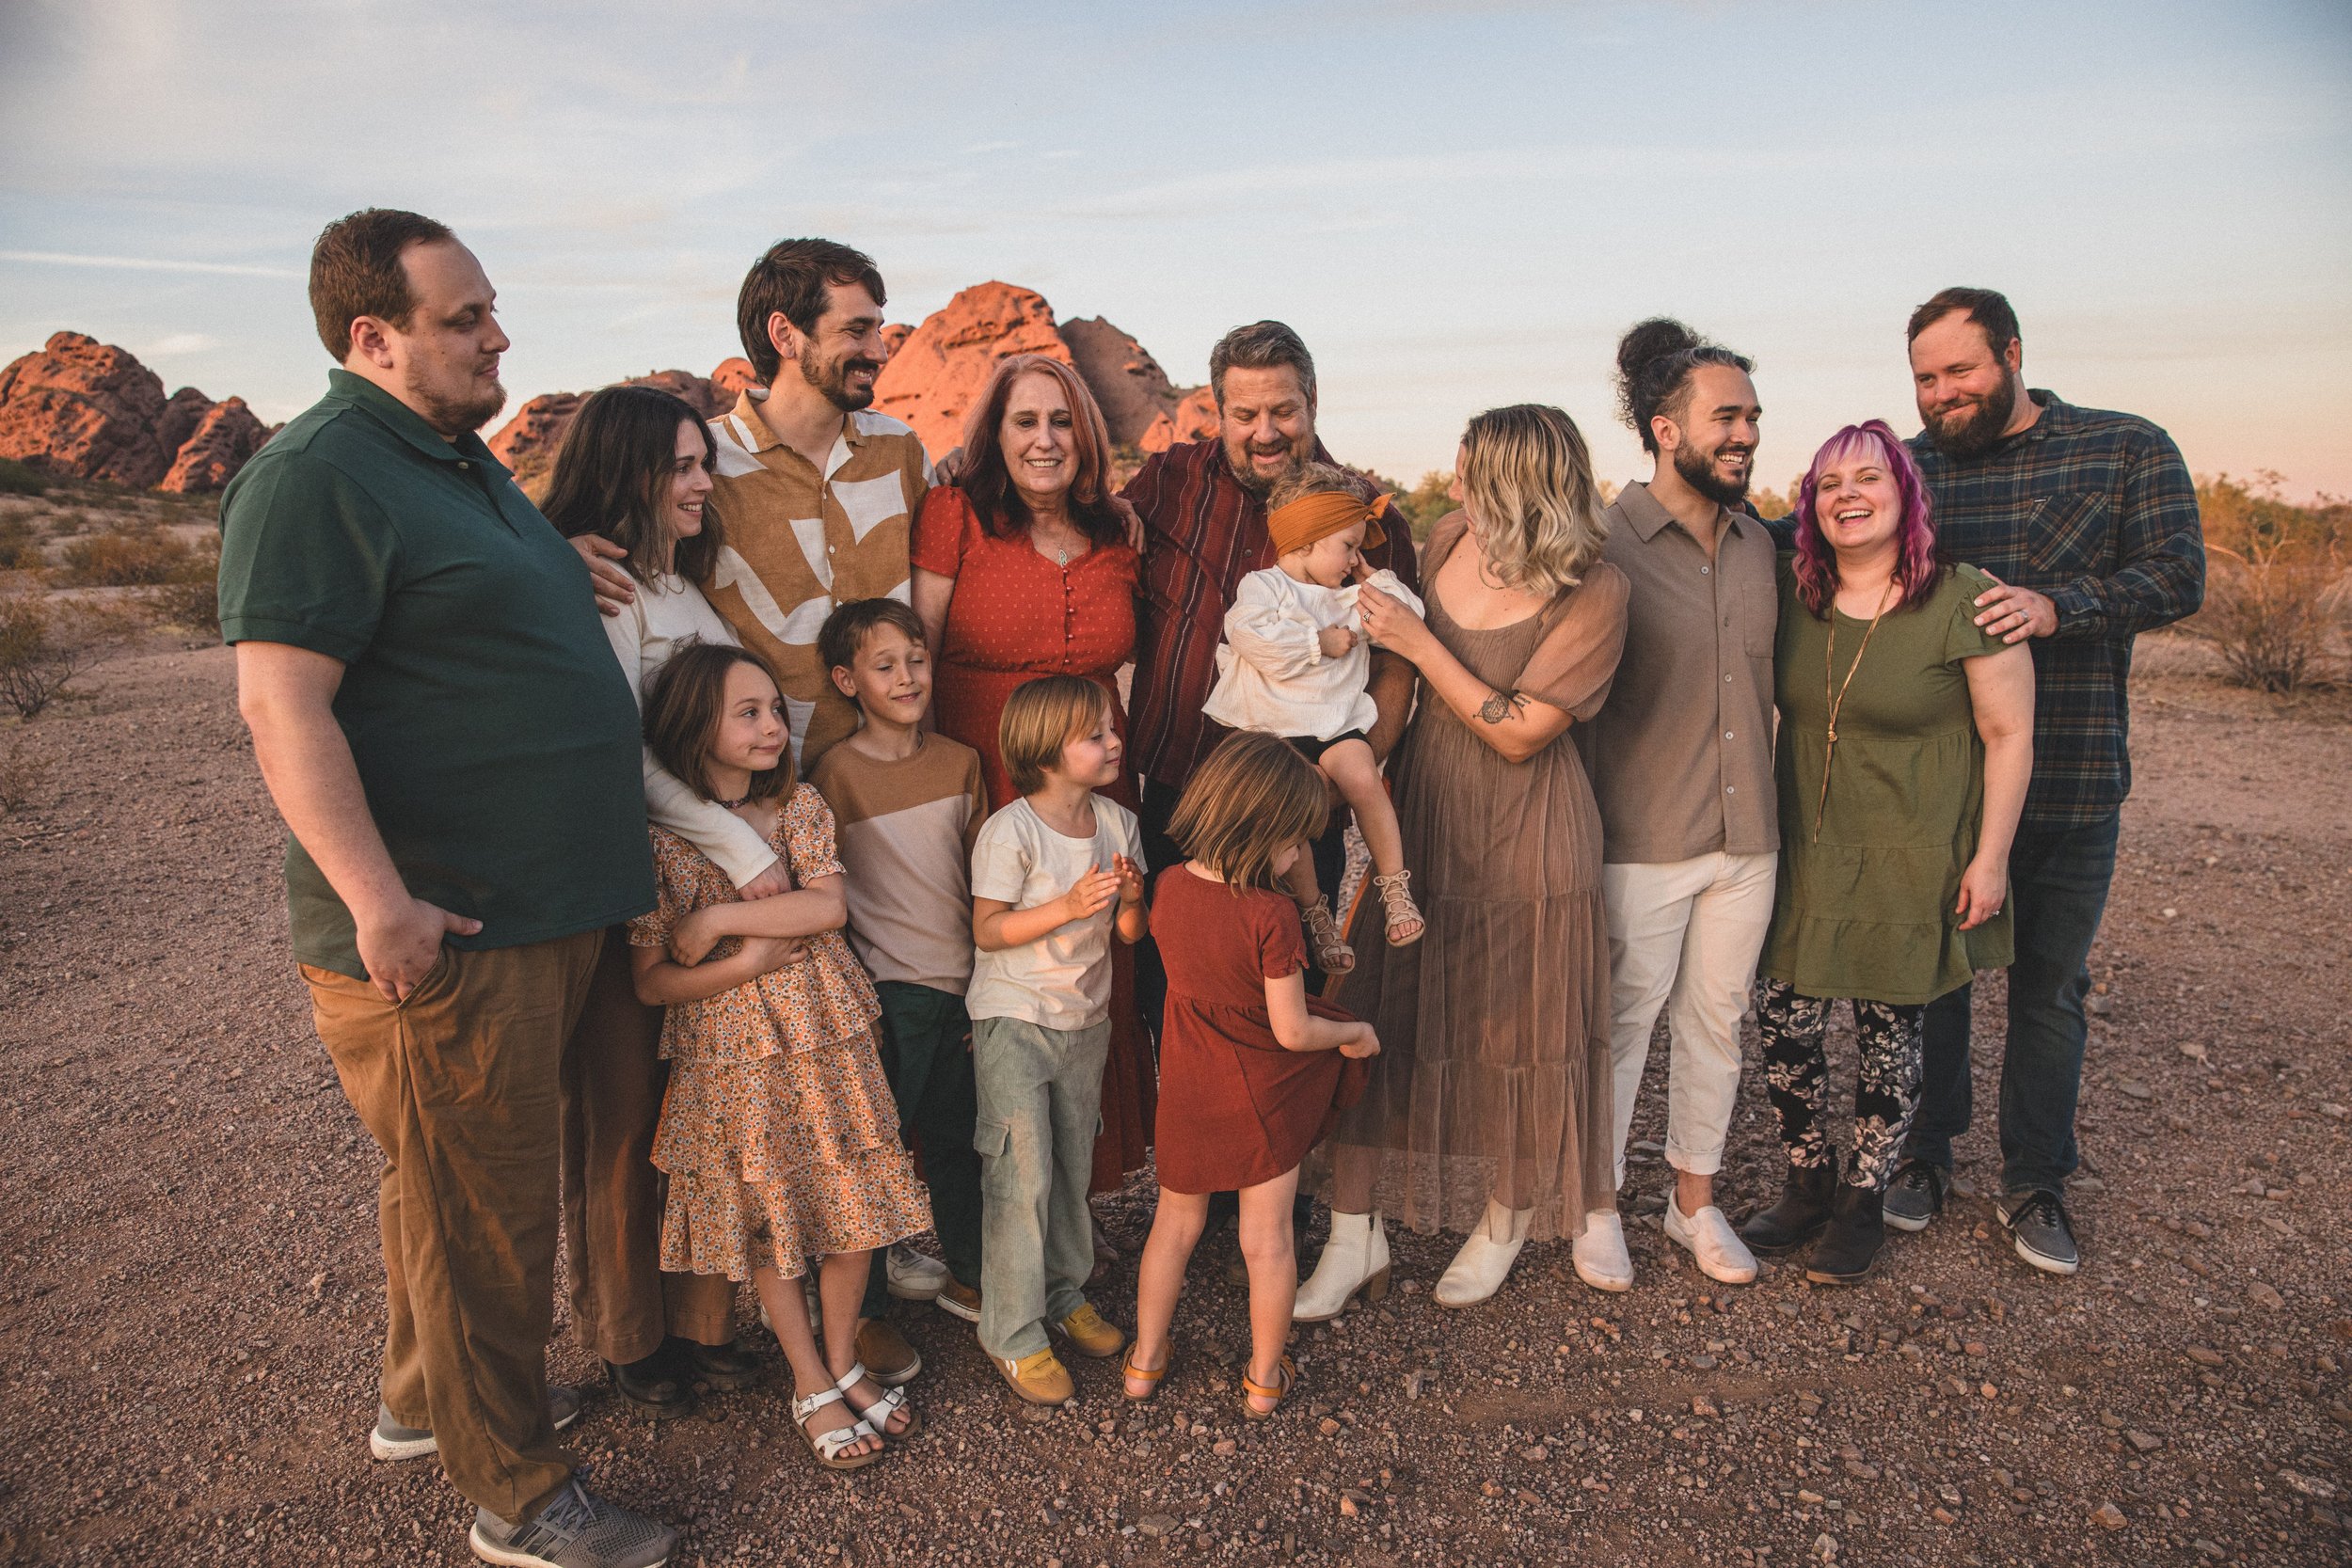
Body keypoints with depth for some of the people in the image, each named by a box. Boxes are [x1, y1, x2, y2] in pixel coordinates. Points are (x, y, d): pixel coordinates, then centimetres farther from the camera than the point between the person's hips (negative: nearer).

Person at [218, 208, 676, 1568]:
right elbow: (281, 703, -22)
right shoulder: (315, 477, -15)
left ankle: (427, 1397, 43)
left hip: (545, 907, 10)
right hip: (441, 933, -9)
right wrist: (377, 899, -26)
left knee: (477, 1184, 23)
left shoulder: (461, 458, 17)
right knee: (477, 1209, 4)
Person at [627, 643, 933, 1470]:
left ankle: (844, 1363, 28)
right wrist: (740, 965, -20)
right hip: (732, 1055, -3)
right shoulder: (660, 839, -9)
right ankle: (812, 1387, 26)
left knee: (853, 1197, 7)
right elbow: (651, 981, -8)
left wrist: (718, 917, -17)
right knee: (767, 1215, 9)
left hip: (829, 1036, 3)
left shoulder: (800, 804, 1)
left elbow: (829, 905, -13)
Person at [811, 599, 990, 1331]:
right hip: (887, 988, -5)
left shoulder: (960, 762, 5)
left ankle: (968, 1276, 35)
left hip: (961, 982, 5)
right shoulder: (838, 771, -8)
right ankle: (863, 1308, 20)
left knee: (959, 1137, 17)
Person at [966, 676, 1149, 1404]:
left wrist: (1132, 897, -18)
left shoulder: (1118, 822, 0)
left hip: (1087, 1018, 6)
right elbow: (988, 931, -17)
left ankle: (1066, 1293, 36)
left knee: (1073, 1165, 17)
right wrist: (1069, 906, -28)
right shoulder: (1010, 832, -19)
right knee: (1022, 1176, -3)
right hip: (1014, 1022, -6)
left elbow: (1130, 933, 5)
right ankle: (1011, 1334, 11)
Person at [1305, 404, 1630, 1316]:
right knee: (1378, 1014, 4)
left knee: (1514, 1028, 10)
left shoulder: (1594, 593, -15)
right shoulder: (1450, 539, 1)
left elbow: (1520, 731, -17)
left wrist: (1419, 644, -18)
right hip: (1418, 814, 5)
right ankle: (1355, 1231, 17)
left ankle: (1507, 1216, 34)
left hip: (1522, 839, -5)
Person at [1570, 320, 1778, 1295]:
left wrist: (1773, 808, 16)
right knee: (1621, 1026, 6)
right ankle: (1597, 1204, 25)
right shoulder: (1605, 544, -11)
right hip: (1641, 844, -6)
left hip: (1747, 841, 6)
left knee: (1717, 1020, 16)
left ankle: (1695, 1199, 33)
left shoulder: (1758, 545, 8)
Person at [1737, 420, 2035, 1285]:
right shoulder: (1792, 596, 2)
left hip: (1910, 862, -4)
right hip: (1803, 855, 4)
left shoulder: (1964, 602, -11)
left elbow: (2009, 735, -7)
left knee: (1888, 1029, 7)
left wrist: (1990, 857, -9)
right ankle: (1809, 1182, 26)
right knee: (1782, 1019, 3)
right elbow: (1761, 700, 15)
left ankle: (1863, 1203, 27)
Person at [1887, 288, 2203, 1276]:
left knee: (2050, 986, 10)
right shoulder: (1910, 465, 6)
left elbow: (2178, 576, -8)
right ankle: (1924, 1151, 30)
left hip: (2069, 783, -1)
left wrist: (2057, 605, -25)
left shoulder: (2129, 451, 0)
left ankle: (2034, 1183, 26)